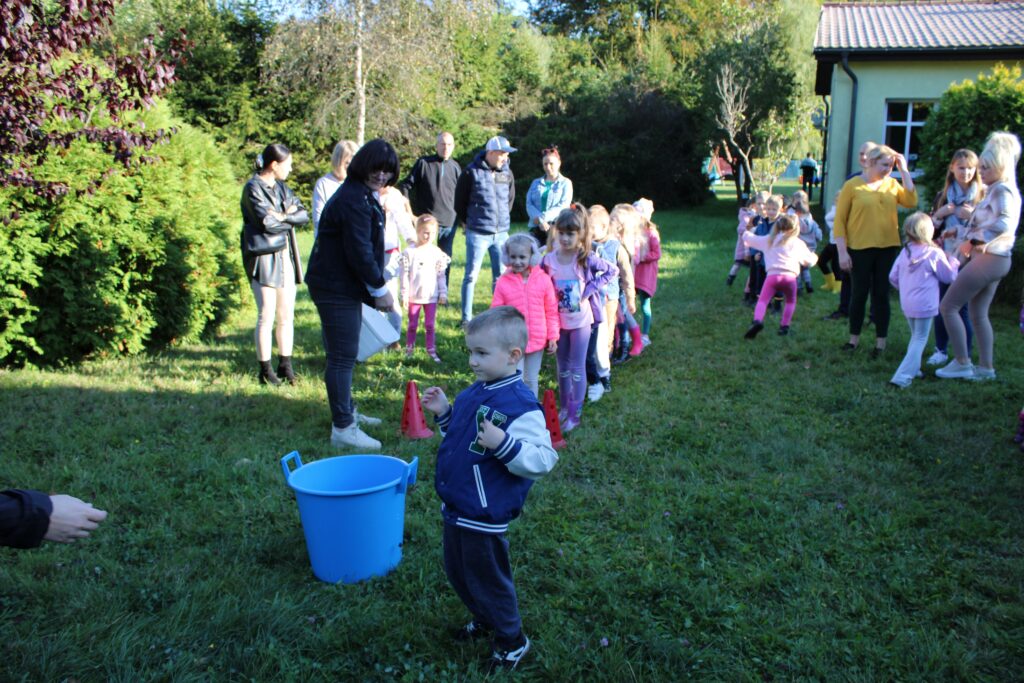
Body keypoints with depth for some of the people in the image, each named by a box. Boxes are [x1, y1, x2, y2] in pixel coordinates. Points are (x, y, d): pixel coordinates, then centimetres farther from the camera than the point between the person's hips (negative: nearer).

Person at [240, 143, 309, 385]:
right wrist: (291, 217, -2)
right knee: (267, 316, -5)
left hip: (285, 255, 7)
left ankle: (285, 365, 18)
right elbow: (268, 223, -18)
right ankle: (266, 370, 3)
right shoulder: (253, 188, -8)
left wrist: (283, 216, -12)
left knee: (287, 315, 9)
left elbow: (304, 214, 5)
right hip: (264, 257, -7)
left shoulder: (281, 187, 15)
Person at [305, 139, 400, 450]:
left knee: (343, 354, 21)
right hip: (336, 288, -11)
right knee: (342, 356, -7)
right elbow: (359, 252, -23)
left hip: (342, 285, 11)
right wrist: (380, 288, -14)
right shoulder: (353, 200, -20)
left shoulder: (364, 196, 15)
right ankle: (342, 429, -1)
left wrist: (376, 287, 13)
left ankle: (346, 412, 35)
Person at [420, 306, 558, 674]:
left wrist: (504, 444, -38)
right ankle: (484, 620, 49)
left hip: (484, 517, -9)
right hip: (456, 507, 9)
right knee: (457, 573, 25)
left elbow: (543, 459, -27)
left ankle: (511, 640, 33)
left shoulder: (521, 405, -24)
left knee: (487, 579, 9)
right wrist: (443, 413, 5)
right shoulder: (476, 392, 3)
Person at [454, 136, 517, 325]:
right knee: (471, 276, 1)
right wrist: (468, 222, 8)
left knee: (501, 276, 9)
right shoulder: (472, 172, -8)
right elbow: (459, 201, 1)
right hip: (477, 234, -4)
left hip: (501, 233, 5)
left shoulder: (507, 173, 6)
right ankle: (466, 318, 9)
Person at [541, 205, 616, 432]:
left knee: (577, 368, 4)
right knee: (562, 366, 16)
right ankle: (564, 407, 31)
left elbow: (613, 270, -6)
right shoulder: (548, 259, -7)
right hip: (558, 321, 3)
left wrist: (591, 288, -14)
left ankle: (575, 415, 12)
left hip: (580, 321, -3)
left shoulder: (586, 259, -13)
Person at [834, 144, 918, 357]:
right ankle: (854, 338, 19)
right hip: (860, 249, -2)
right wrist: (842, 251, -11)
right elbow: (839, 221, -6)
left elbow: (911, 202, -11)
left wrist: (904, 171, -6)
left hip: (888, 248, 3)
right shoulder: (852, 185, -4)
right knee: (859, 293, 5)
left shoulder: (892, 184, 6)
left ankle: (881, 341, 14)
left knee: (881, 294, 7)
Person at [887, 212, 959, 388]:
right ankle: (902, 377, -11)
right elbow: (949, 277, 0)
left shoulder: (905, 252, 2)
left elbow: (893, 277, 7)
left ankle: (913, 370, 28)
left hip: (906, 303, 6)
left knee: (915, 337, 23)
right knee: (920, 340, -1)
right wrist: (955, 261, 16)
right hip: (925, 305, -6)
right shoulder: (935, 253, -13)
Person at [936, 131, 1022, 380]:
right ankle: (986, 367, 18)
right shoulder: (996, 190, 16)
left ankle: (962, 363, -2)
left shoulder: (1002, 190, -15)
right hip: (994, 259, 10)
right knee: (978, 313, 14)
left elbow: (1004, 223, -31)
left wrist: (973, 241, -26)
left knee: (948, 306, -6)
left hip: (987, 258, -10)